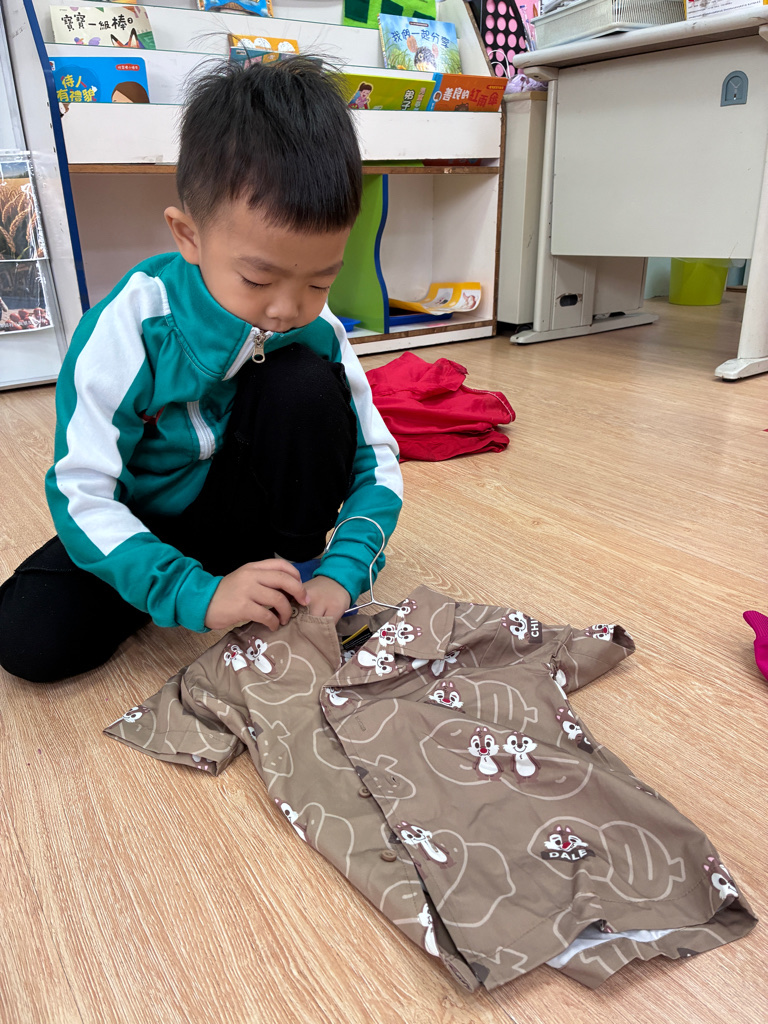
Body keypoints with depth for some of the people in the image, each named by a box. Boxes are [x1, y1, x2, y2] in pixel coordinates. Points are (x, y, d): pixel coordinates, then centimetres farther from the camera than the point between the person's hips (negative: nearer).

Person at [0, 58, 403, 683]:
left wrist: (343, 572, -28)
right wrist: (197, 595, -37)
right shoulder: (128, 329, -25)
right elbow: (81, 495, -25)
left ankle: (298, 563, -7)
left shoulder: (316, 332, -16)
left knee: (305, 382, -25)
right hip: (146, 526, -1)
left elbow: (378, 460, -11)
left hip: (248, 507, 1)